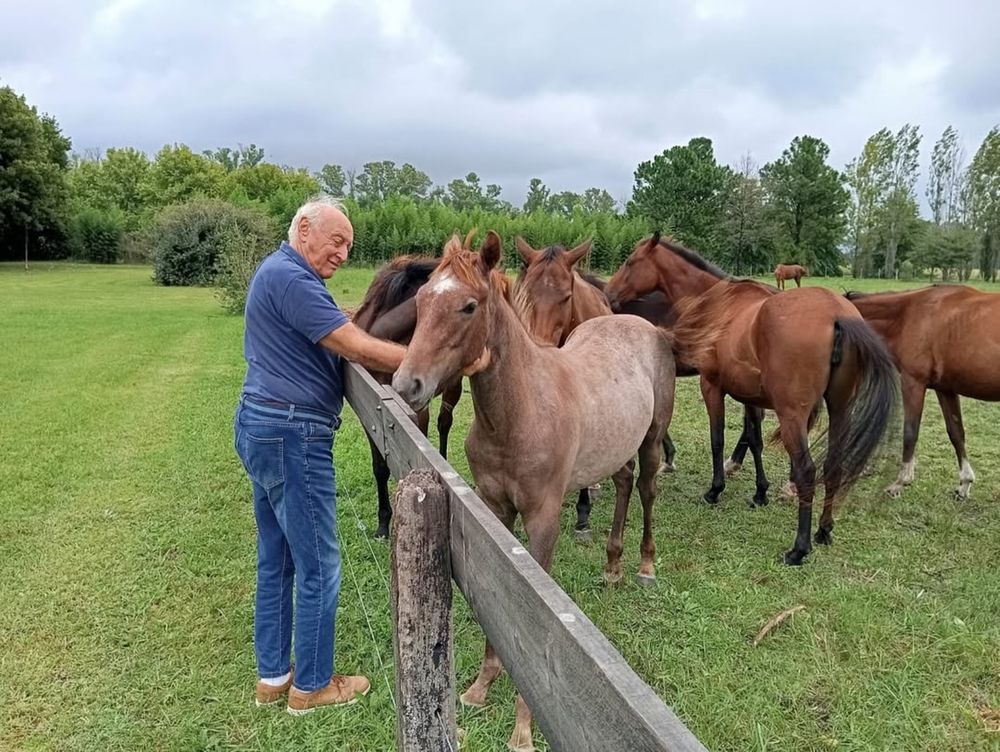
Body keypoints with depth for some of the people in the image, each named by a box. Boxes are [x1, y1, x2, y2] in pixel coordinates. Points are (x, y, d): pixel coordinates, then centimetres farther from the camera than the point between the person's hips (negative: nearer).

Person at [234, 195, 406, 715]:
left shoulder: (278, 273, 17)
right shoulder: (290, 278, -17)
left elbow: (337, 347, 18)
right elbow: (357, 348, -22)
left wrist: (407, 365, 9)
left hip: (261, 428, 11)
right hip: (292, 437, -11)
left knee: (275, 561, 18)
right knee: (318, 567, 3)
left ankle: (272, 676, 30)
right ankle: (312, 685, 19)